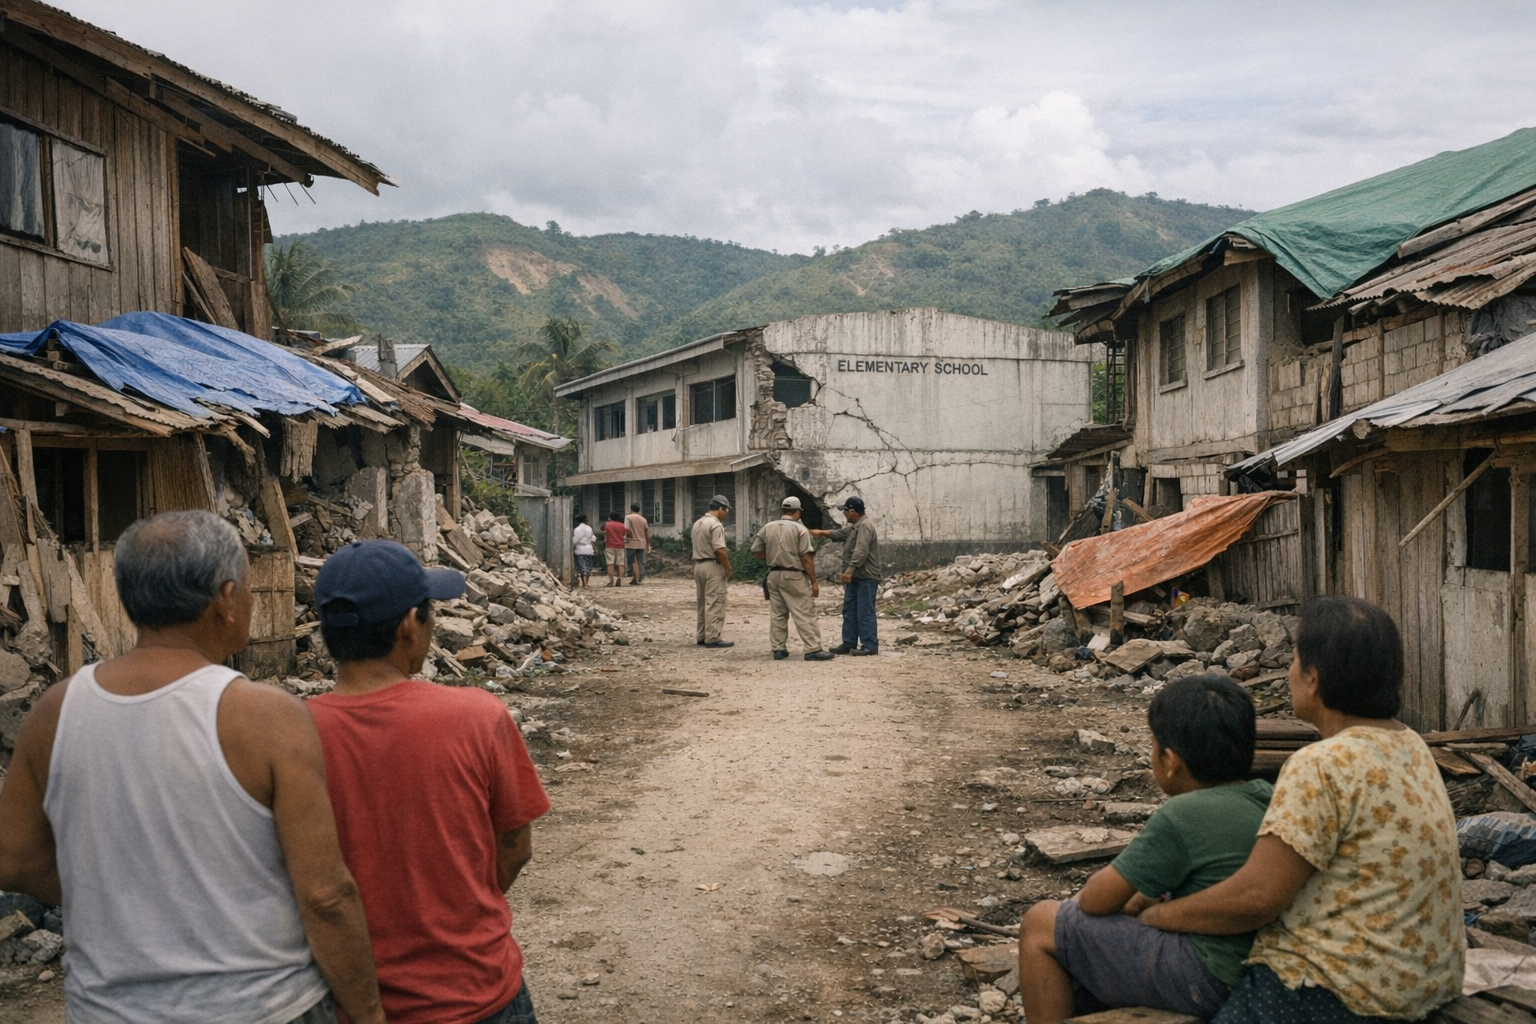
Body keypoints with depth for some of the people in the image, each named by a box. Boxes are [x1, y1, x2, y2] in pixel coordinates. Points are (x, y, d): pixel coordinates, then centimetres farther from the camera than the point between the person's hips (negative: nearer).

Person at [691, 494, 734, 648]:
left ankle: (701, 636, 18)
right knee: (715, 603, -6)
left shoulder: (697, 523, 14)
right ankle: (712, 638, -6)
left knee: (703, 603, 14)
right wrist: (728, 568, -14)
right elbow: (719, 550, -22)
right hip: (713, 566, -9)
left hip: (698, 565, 9)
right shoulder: (716, 525, -15)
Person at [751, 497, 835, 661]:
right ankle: (813, 649, -6)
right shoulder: (800, 529, -8)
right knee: (805, 614, -4)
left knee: (777, 614, 12)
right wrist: (814, 581, -10)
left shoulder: (768, 528, 6)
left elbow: (756, 551, 8)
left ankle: (778, 649, 15)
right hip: (794, 576, -5)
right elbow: (806, 558, -13)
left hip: (773, 575, 5)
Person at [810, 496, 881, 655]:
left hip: (866, 577, -11)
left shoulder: (864, 526, -18)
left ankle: (870, 645, -5)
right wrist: (821, 533, 29)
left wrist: (850, 569, -33)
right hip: (855, 577, 11)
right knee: (849, 611, 12)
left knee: (865, 612, -8)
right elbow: (840, 534, 32)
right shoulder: (854, 526, 16)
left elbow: (861, 551, -28)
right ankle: (849, 643, 17)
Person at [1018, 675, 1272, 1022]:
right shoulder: (1266, 799, 3)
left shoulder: (1182, 817, -21)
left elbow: (1097, 899, -13)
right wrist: (1140, 899, 12)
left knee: (1041, 925, 1)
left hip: (1205, 979, -9)